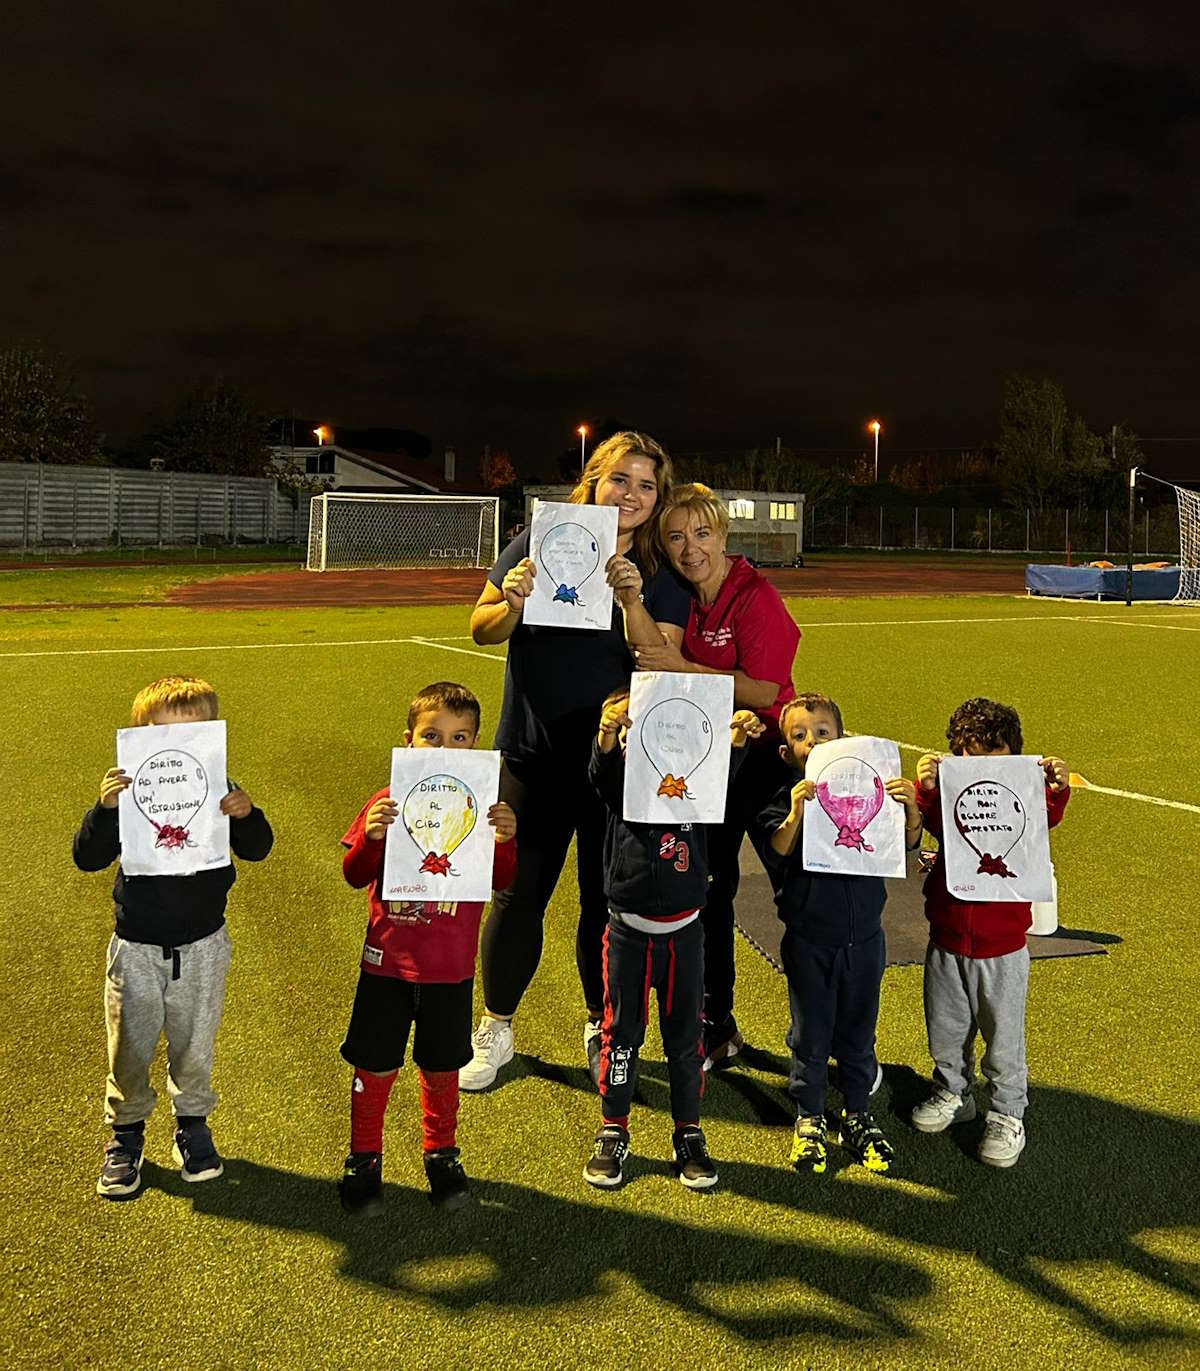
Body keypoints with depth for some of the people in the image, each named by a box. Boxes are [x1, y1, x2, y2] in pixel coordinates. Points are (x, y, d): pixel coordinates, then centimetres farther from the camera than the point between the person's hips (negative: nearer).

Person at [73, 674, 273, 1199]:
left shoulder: (218, 792, -8)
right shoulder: (129, 793, -11)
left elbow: (256, 850, -9)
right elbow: (86, 858, -14)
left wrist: (246, 815, -30)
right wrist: (103, 808, -32)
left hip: (203, 947, 1)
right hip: (137, 948, 0)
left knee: (194, 1046, 14)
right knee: (130, 1048, 11)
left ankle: (193, 1124, 38)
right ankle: (126, 1134, 33)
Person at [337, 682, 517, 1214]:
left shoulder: (481, 806, -4)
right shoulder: (387, 802, -6)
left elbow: (503, 882, -5)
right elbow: (355, 877, -5)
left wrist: (505, 840, -24)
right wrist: (370, 837, -25)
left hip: (451, 968, 1)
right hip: (388, 962, -1)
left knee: (441, 1067, 16)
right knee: (375, 1066, 9)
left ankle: (441, 1154, 37)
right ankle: (364, 1159, 30)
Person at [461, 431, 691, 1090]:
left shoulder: (662, 578, 2)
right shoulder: (538, 545, -1)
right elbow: (481, 630, 3)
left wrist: (633, 603, -24)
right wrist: (511, 604, -18)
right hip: (532, 758, -1)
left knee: (607, 900, 9)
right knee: (519, 895, 6)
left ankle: (602, 1030, 30)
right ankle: (494, 1030, 26)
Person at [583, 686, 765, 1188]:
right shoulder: (619, 785, -4)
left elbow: (722, 771, -18)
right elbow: (602, 767, -25)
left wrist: (738, 737, -39)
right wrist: (608, 732, -47)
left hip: (683, 930, 1)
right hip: (629, 931, -1)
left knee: (684, 1034, 10)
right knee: (620, 1032, 9)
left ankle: (688, 1134, 24)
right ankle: (612, 1132, 23)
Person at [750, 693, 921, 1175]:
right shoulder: (783, 801, -9)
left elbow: (906, 845, -6)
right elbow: (775, 856, -22)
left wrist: (910, 810, -26)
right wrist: (796, 815, -38)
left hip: (864, 938, 2)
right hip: (809, 941, -1)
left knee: (857, 1034, 15)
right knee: (810, 1034, 12)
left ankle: (858, 1116, 32)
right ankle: (809, 1118, 29)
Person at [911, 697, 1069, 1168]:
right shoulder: (948, 797, -1)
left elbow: (1048, 816, -26)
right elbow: (930, 822, -20)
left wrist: (1058, 789, -46)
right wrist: (925, 789, -38)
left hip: (1002, 947, -3)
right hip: (947, 941, 3)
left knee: (1003, 1035, 8)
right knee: (945, 1029, 18)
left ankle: (1007, 1115, 25)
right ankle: (952, 1094, 40)